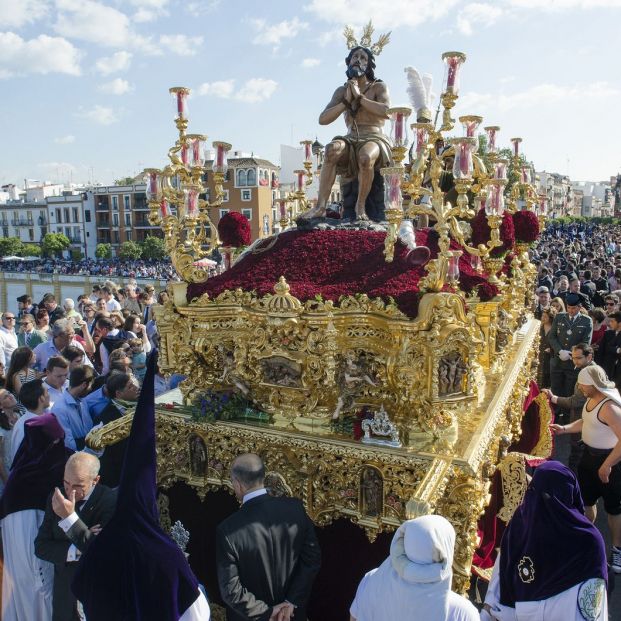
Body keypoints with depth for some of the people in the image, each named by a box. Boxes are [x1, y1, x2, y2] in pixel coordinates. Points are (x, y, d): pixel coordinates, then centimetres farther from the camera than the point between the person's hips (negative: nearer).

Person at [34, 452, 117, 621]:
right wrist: (75, 551, -21)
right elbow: (41, 547, -2)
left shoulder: (111, 501, -21)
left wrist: (69, 517, -33)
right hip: (64, 595, 4)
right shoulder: (56, 498, -4)